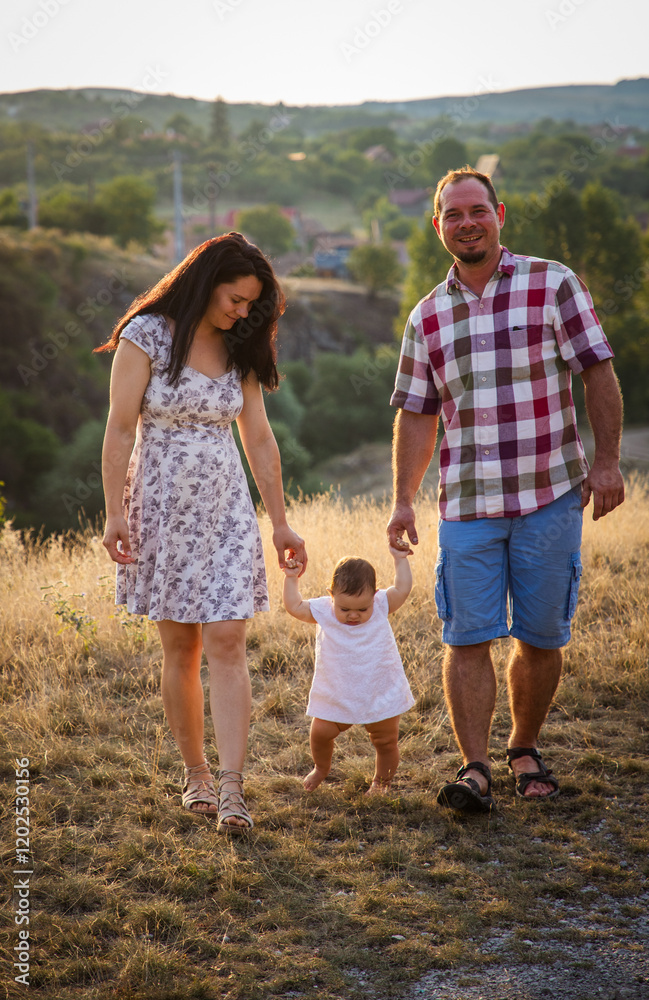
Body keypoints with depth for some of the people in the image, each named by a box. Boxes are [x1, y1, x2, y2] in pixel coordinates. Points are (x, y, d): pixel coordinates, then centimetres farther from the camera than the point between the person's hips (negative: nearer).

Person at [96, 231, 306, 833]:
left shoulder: (238, 350, 7)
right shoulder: (147, 334, -6)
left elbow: (258, 438, 10)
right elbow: (120, 429, -8)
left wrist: (280, 522, 9)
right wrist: (114, 513, -14)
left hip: (225, 506, 3)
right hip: (161, 505, -3)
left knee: (226, 642, -7)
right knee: (179, 648, 4)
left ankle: (231, 789, -9)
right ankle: (195, 775, 18)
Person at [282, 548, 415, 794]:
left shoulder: (380, 607, -8)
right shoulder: (323, 612, -9)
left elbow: (402, 589, -7)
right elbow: (294, 607, -5)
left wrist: (400, 559, -7)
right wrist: (291, 579, -10)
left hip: (382, 696, 0)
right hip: (337, 698, 0)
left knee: (386, 741, 6)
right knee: (320, 733, -3)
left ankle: (382, 780, 31)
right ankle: (321, 768, 29)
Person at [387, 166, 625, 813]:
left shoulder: (553, 285, 1)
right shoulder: (428, 317, 10)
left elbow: (598, 373, 1)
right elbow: (417, 416, 13)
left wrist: (606, 460, -7)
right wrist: (403, 502, 7)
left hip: (550, 498, -2)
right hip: (467, 505, 2)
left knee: (541, 638, 5)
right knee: (467, 638, -5)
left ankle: (525, 749, 24)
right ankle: (474, 768, -1)